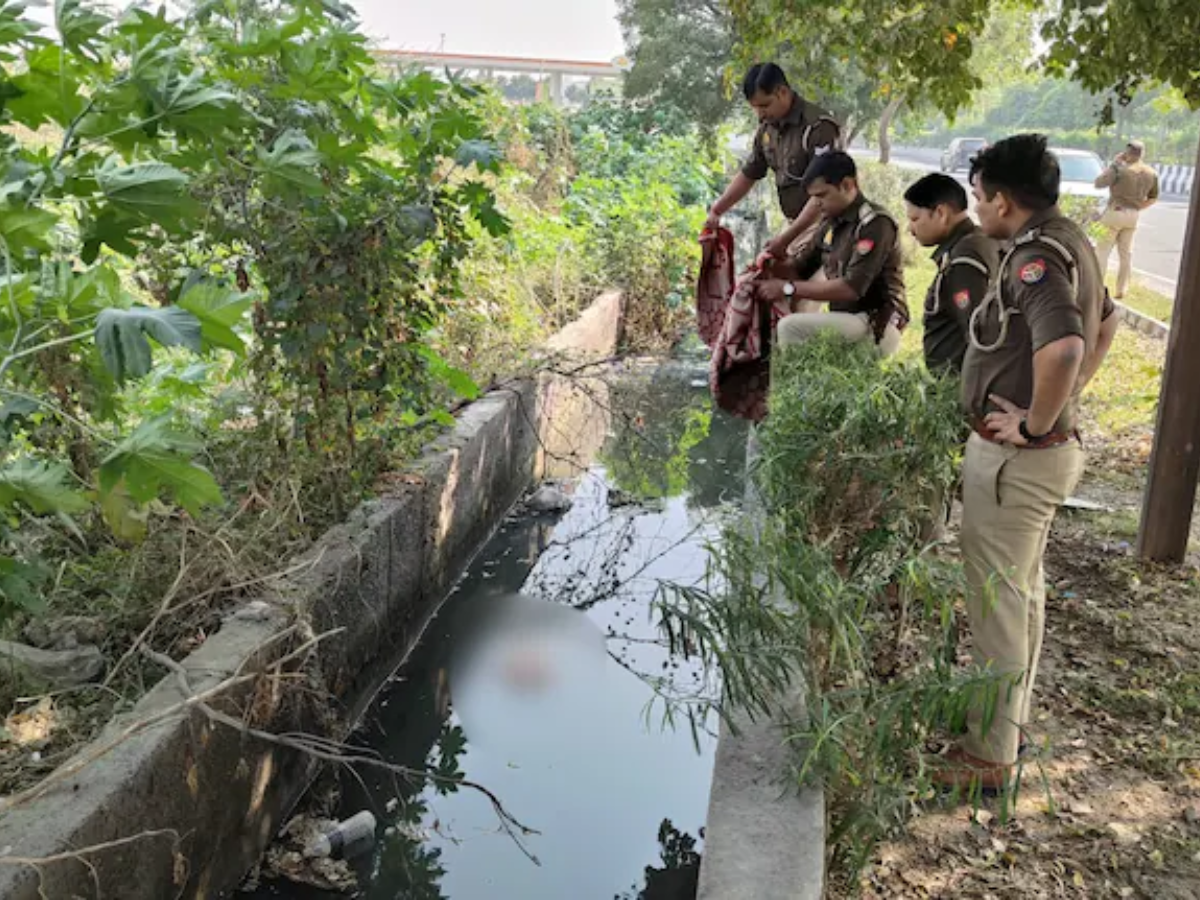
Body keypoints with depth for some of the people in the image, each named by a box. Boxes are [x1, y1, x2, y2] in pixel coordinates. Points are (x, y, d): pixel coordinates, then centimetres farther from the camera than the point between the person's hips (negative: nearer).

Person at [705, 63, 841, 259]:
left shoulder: (818, 127, -17)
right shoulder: (767, 128, 8)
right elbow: (748, 175, 20)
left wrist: (786, 238, -23)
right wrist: (715, 212, 8)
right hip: (795, 224, 7)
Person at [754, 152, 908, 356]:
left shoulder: (876, 223, -15)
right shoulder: (831, 223, 10)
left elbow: (851, 288, -24)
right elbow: (801, 267, 17)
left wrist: (789, 289, -21)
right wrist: (768, 265, -4)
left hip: (876, 327, -9)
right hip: (847, 323, 9)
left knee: (790, 327, -23)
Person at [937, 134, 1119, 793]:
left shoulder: (1035, 257, -23)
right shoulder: (1068, 241, 7)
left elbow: (1062, 349, -40)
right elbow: (1106, 323, 23)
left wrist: (1035, 423, -25)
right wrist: (1067, 397, 15)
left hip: (1014, 458, -10)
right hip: (1046, 452, 10)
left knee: (998, 601, 1)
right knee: (1024, 590, 21)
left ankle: (990, 754, 15)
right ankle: (1010, 716, 38)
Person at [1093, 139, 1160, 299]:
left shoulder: (1121, 168, -16)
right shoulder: (1151, 174, 5)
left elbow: (1099, 183, -12)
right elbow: (1153, 198, 13)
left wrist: (1114, 164, -5)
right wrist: (1137, 208, 19)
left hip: (1115, 212, -6)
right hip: (1133, 216, 6)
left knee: (1102, 251, 0)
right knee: (1126, 253, 12)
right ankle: (1121, 290, 16)